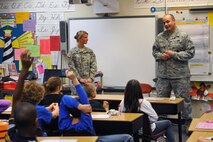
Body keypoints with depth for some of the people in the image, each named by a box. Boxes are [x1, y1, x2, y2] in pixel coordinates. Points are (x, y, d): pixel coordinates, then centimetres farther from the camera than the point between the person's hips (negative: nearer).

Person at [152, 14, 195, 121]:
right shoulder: (160, 37, 9)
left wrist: (174, 54, -15)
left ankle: (187, 119, 16)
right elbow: (154, 51, 15)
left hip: (180, 75, -4)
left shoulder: (183, 36, -4)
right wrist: (160, 56, -7)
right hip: (162, 75, 4)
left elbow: (190, 52, -8)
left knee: (183, 100, 4)